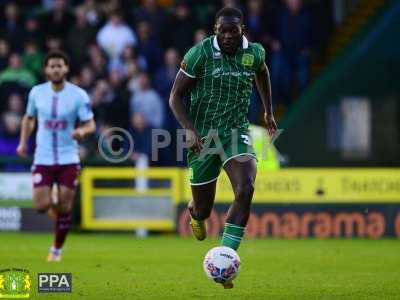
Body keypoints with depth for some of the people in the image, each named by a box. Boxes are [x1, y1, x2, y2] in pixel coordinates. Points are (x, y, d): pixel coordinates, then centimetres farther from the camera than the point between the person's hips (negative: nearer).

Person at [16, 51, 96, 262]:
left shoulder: (78, 95, -6)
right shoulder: (37, 92, 1)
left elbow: (91, 125, -6)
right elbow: (29, 118, 18)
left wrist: (82, 131, -28)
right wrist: (23, 142, 6)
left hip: (68, 159, -1)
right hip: (43, 158, 1)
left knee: (64, 209, 0)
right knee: (41, 206, -10)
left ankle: (57, 250, 19)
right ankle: (53, 205, 27)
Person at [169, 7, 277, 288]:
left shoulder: (255, 52, -1)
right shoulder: (201, 53, -11)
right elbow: (176, 96, -6)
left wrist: (269, 111, 28)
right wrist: (190, 129, -19)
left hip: (237, 133, 2)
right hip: (203, 136, -2)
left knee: (246, 191, -24)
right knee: (203, 209, 6)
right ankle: (195, 212, 49)